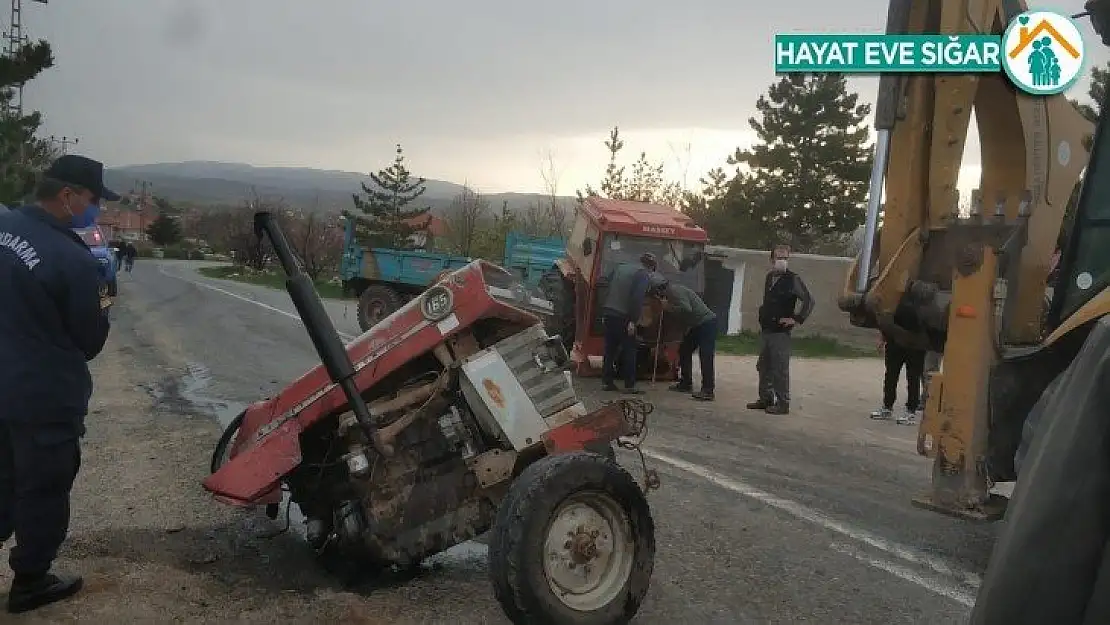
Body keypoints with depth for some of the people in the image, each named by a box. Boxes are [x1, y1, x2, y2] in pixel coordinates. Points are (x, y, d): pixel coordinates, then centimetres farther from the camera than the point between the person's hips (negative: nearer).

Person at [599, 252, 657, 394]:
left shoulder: (620, 267, 17)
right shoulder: (643, 274, -5)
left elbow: (606, 281, 17)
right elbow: (638, 299, -16)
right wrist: (633, 321, -17)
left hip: (608, 313, 7)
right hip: (623, 317, -6)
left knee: (610, 348, 12)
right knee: (629, 350, 1)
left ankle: (606, 382, 14)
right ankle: (630, 385, 2)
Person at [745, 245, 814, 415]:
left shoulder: (793, 279, -9)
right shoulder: (769, 277, 13)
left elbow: (809, 300, -13)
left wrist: (797, 320, -14)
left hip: (780, 332, -8)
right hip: (765, 330, 8)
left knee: (780, 369, -5)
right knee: (764, 367, 13)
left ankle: (783, 404, 0)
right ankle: (765, 399, 24)